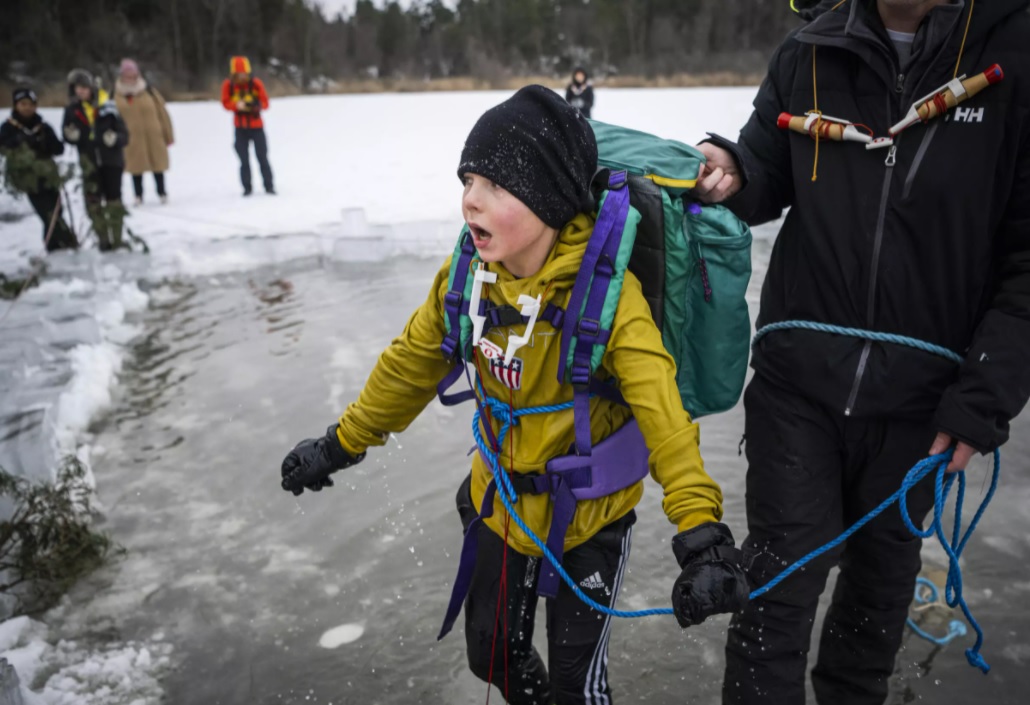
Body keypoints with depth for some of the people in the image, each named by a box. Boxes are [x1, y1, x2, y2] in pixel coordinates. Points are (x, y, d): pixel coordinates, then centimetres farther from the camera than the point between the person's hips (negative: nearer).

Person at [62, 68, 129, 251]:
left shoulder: (107, 106, -7)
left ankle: (117, 239, 13)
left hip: (111, 159, -2)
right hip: (89, 161, 2)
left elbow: (124, 134, -6)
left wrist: (115, 139, -28)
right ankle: (103, 238, 12)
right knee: (93, 201, 1)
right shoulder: (72, 110, 0)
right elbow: (68, 136, 10)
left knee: (113, 199, 4)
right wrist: (71, 136, -13)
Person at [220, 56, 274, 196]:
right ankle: (247, 188, 9)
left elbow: (265, 103, -7)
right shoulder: (228, 85, -6)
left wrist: (257, 105, -30)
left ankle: (269, 186, 9)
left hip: (257, 126, -1)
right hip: (240, 128, 1)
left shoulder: (256, 83, -9)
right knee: (244, 160, 2)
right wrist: (236, 105, -22)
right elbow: (226, 103, -1)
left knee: (262, 158, 0)